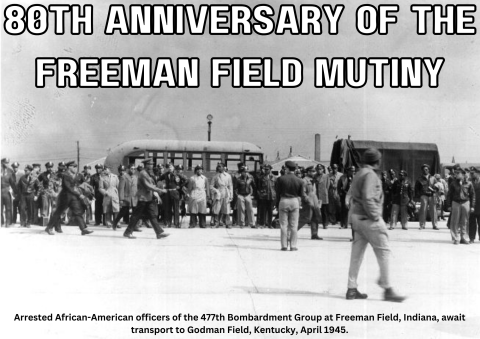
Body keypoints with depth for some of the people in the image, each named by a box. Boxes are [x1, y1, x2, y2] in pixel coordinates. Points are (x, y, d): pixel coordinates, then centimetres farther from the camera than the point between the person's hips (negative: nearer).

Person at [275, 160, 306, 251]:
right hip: (295, 202, 1)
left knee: (283, 225, 4)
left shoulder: (281, 179, -5)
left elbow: (278, 193, -1)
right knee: (294, 225, 4)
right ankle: (293, 246, 3)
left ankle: (284, 245, 3)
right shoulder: (299, 181, -2)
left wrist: (277, 204, 7)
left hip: (283, 202, -1)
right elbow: (302, 195, 1)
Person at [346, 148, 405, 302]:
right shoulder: (370, 174, -13)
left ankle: (352, 289, 12)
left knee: (357, 253, 10)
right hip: (369, 218, -10)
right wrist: (375, 216, -17)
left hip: (357, 217, 10)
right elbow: (367, 198, -23)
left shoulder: (358, 174, 16)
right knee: (383, 252, -3)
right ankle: (387, 289, -2)